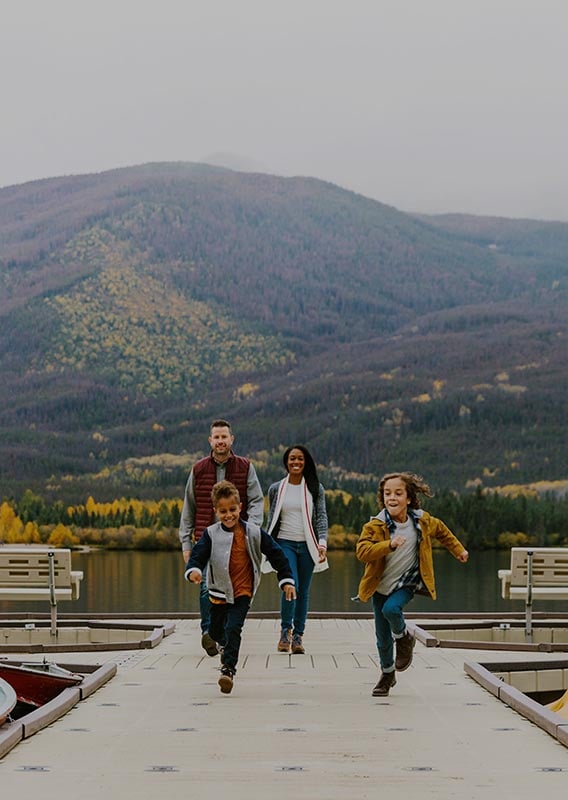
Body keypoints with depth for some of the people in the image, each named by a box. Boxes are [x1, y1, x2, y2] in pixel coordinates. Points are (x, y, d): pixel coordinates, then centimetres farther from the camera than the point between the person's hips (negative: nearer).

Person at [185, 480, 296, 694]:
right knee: (215, 630, 17)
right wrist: (193, 570, -37)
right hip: (219, 591, 3)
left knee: (233, 628, -20)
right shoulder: (211, 534, -4)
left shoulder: (253, 532, -5)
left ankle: (228, 669, -17)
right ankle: (225, 646, 51)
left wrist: (286, 580, 0)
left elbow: (276, 554, 2)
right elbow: (198, 554, -14)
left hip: (242, 592, -3)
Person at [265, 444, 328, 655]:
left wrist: (322, 542, -12)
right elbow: (271, 519, 13)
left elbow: (321, 517, 1)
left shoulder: (315, 488, 5)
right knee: (291, 586, -18)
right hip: (285, 543, -1)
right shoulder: (276, 489, 7)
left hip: (307, 545, 1)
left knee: (304, 591, 4)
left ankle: (298, 636, 14)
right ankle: (285, 630, -1)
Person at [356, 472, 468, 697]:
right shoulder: (375, 526, -18)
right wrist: (390, 545, -45)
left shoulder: (422, 521, -8)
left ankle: (404, 638, 1)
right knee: (383, 639, 5)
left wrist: (458, 550, 23)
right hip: (381, 586, 0)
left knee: (391, 609, -31)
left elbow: (441, 531, 14)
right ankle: (387, 674, 31)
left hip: (407, 584, 0)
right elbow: (362, 551, -32)